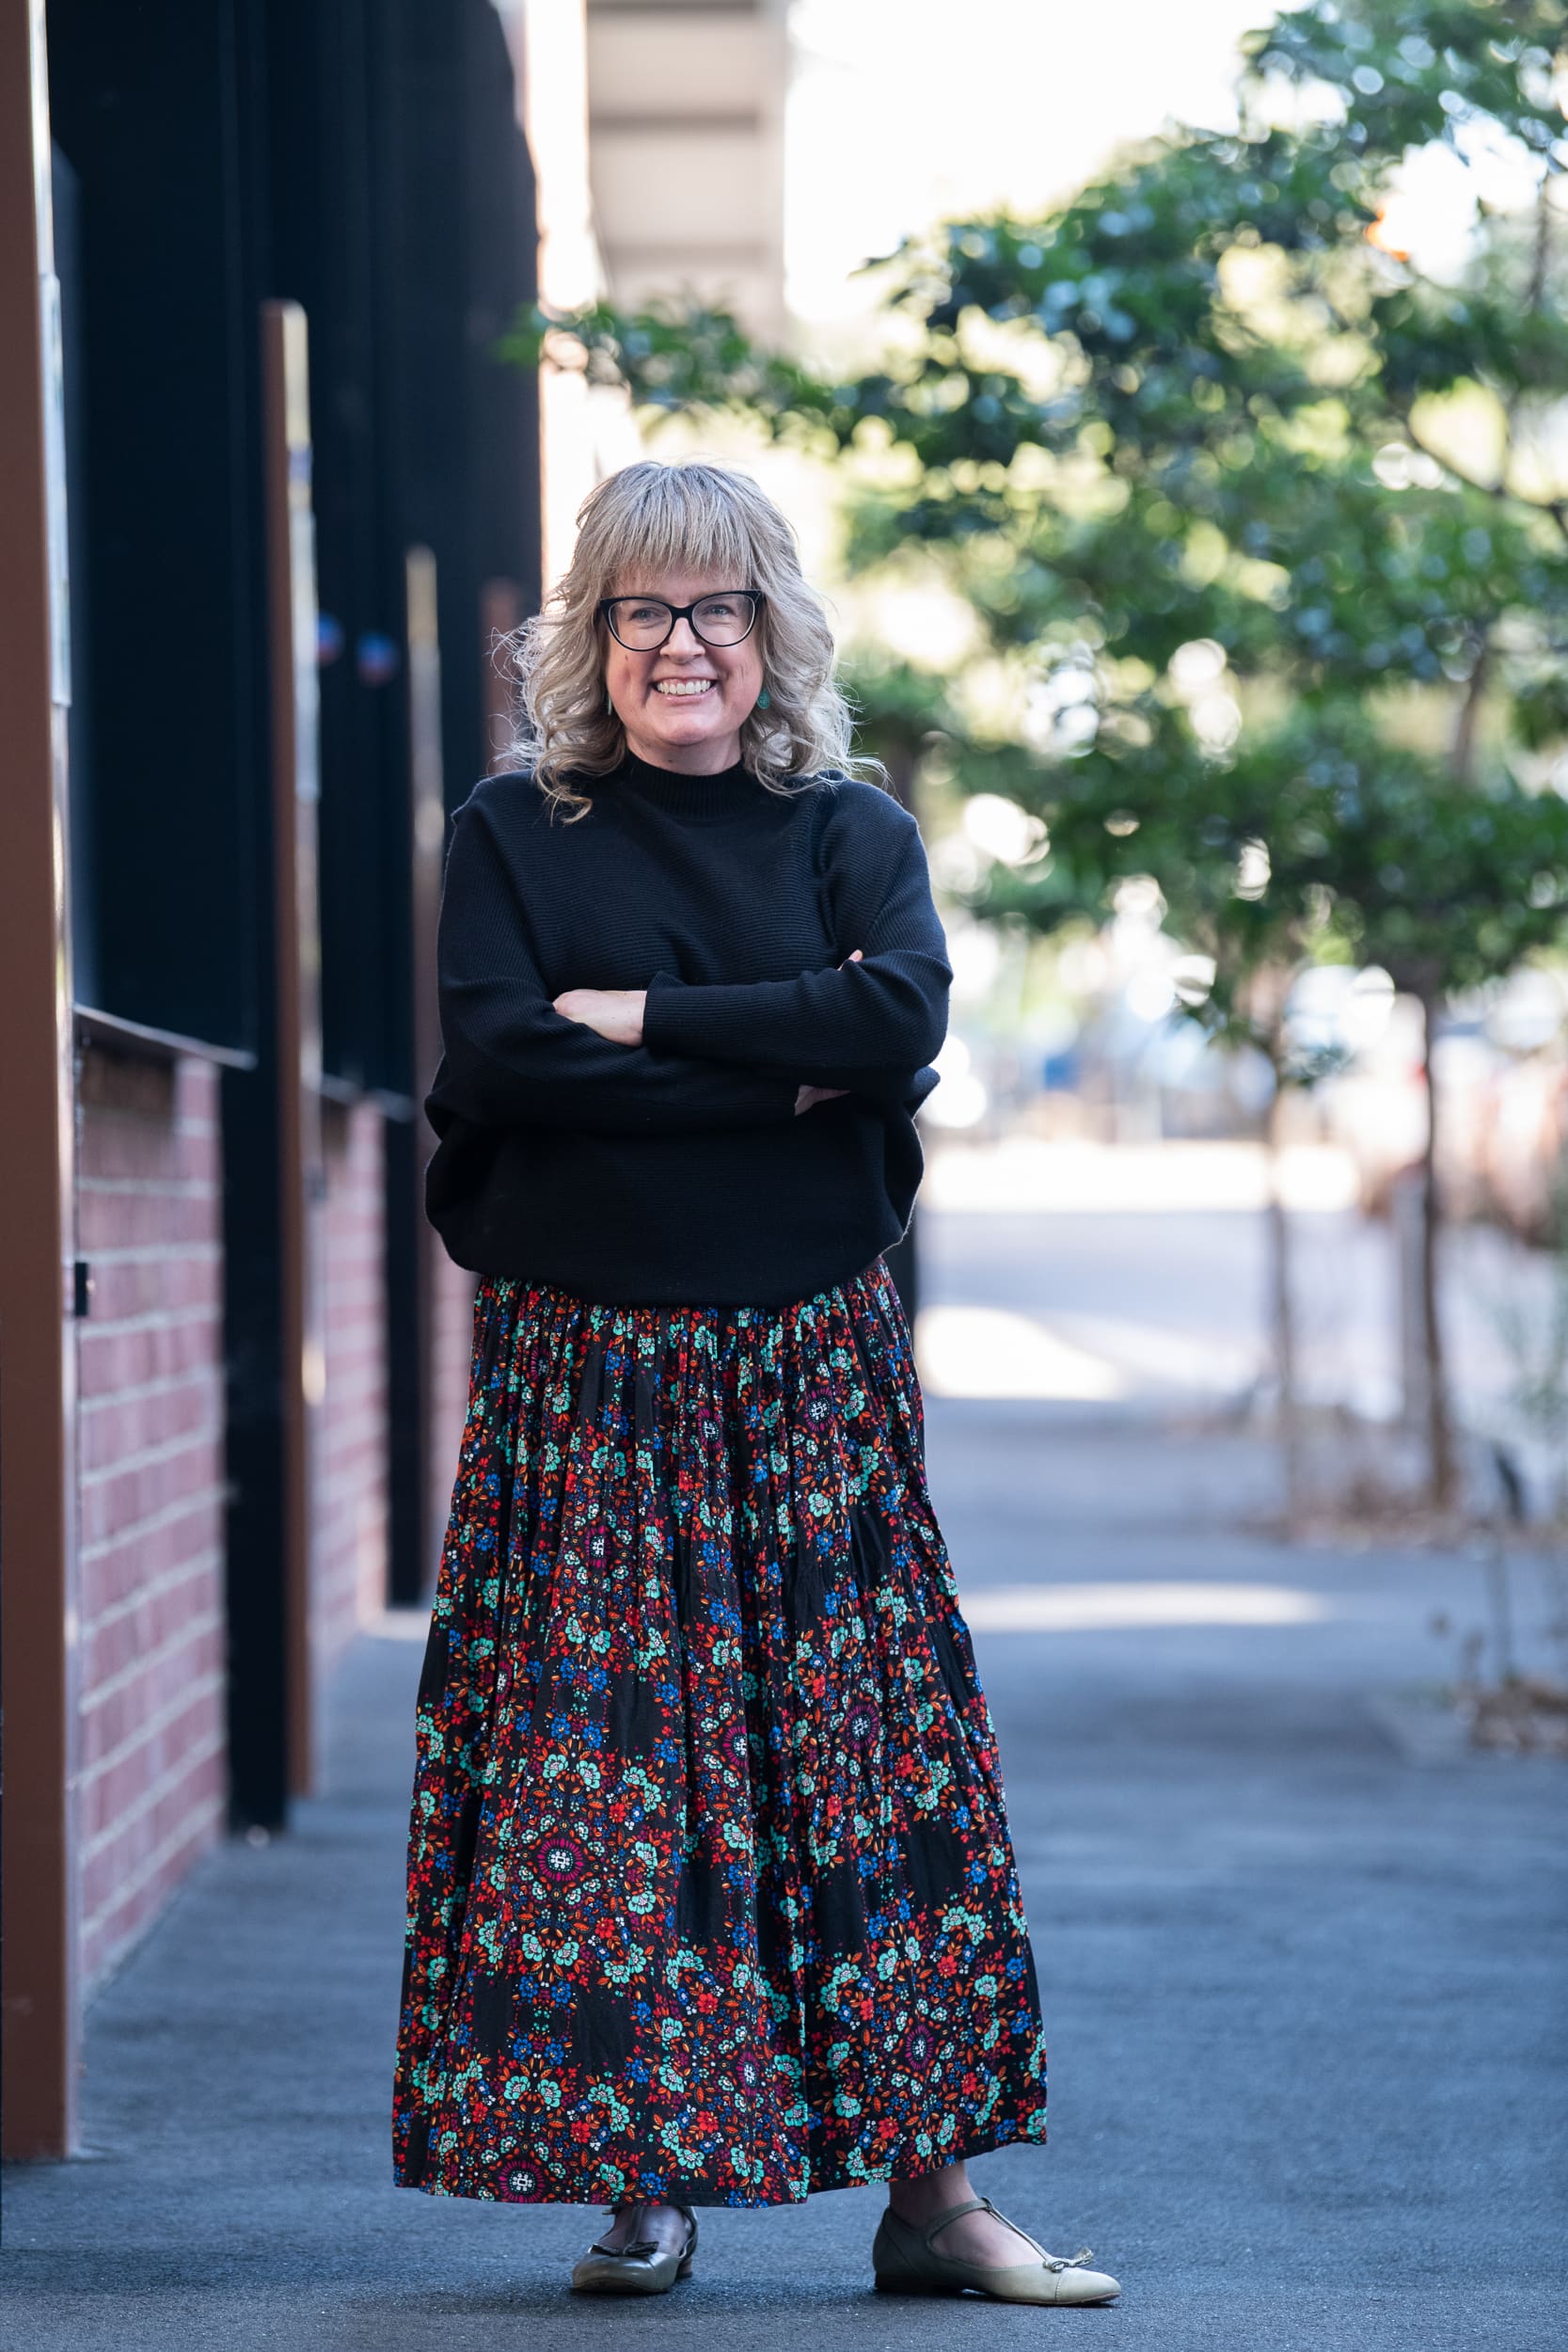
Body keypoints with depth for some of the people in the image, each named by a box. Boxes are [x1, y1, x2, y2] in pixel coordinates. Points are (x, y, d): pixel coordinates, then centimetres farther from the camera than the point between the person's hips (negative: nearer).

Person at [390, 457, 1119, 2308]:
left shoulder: (851, 831, 8)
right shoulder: (512, 833, 6)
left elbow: (902, 1018, -12)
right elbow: (494, 1063, -10)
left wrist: (638, 1015, -12)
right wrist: (779, 1069, -11)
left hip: (812, 1360, 1)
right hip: (586, 1359, -1)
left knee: (871, 1737, -1)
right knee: (605, 1749, -4)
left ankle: (930, 2186, 2)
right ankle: (640, 2177, 4)